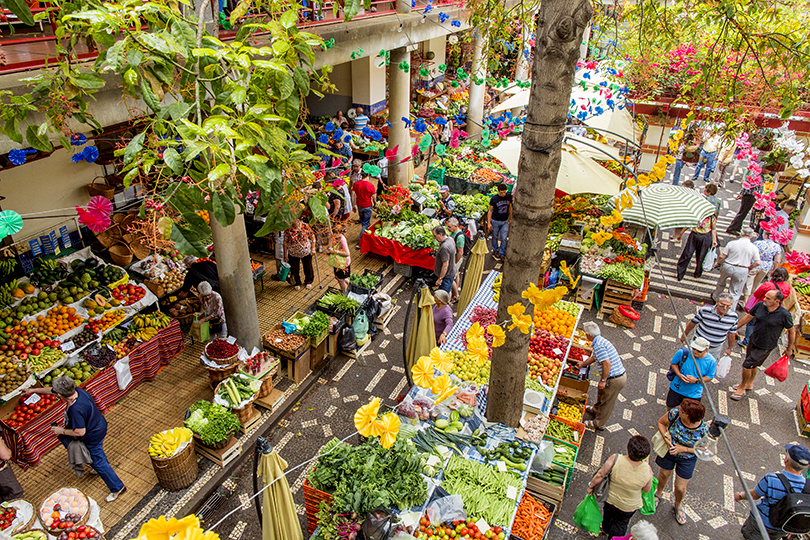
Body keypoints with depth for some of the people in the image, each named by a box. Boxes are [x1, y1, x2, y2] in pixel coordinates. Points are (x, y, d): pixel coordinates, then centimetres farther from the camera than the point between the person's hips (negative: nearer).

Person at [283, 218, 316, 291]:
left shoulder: (305, 227, -18)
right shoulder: (288, 230, -18)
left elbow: (312, 236, -6)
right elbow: (285, 242, -9)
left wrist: (313, 249, -5)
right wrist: (285, 255, -6)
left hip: (306, 252, 0)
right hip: (293, 254, 0)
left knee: (308, 268, 16)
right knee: (294, 269, 12)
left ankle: (308, 282, 41)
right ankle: (297, 283, 36)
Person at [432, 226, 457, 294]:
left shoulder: (444, 247, -31)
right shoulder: (450, 239, -1)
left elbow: (445, 265, -29)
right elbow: (454, 252, 16)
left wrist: (440, 279, -21)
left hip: (446, 275, -10)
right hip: (451, 272, 10)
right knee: (447, 292, 24)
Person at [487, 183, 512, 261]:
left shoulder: (509, 196, -5)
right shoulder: (494, 199, -15)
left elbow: (510, 207, 10)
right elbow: (490, 210, -7)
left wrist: (511, 219, 14)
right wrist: (489, 223, -9)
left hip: (505, 221, 2)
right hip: (495, 221, -2)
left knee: (504, 238, 1)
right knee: (495, 237, 13)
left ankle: (502, 254, 14)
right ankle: (495, 251, 33)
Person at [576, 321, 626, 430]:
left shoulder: (598, 345, -24)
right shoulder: (601, 340, 8)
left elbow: (607, 363, -31)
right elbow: (594, 357, 24)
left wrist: (603, 380, -20)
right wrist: (583, 364, 39)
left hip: (614, 379, -9)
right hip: (620, 374, 9)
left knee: (606, 401, 11)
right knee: (601, 393, 31)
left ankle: (598, 423, 30)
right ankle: (596, 410, 55)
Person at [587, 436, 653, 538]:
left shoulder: (615, 460, -36)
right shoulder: (647, 471, -32)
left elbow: (600, 475, -22)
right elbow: (646, 489, -12)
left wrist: (591, 486, -3)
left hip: (610, 499, 1)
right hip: (629, 506, -1)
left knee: (608, 515, 34)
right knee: (621, 524, 30)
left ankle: (605, 529, 62)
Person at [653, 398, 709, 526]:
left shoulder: (703, 431, -31)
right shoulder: (674, 413, -28)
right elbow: (661, 422, -8)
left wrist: (683, 449, -25)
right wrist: (666, 437, -24)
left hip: (687, 459, -1)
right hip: (668, 451, 1)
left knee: (680, 488, 13)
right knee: (664, 474, 25)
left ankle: (678, 506, 46)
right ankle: (659, 493, 57)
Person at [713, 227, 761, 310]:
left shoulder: (732, 243, -11)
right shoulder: (754, 248, -7)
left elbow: (722, 256, -9)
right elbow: (757, 262, -6)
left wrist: (718, 263, 11)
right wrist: (749, 268, 13)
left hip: (727, 267, 0)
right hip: (742, 271, 0)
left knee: (721, 283, 29)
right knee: (735, 292, 10)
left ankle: (715, 297, 49)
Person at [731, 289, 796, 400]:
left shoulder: (784, 315, -23)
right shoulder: (760, 305, -13)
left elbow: (791, 331, -8)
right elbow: (748, 317, 4)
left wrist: (789, 349, 1)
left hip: (765, 347, -5)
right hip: (753, 341, 5)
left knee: (747, 365, -4)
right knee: (753, 365, 23)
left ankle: (742, 389, 17)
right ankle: (749, 384, 45)